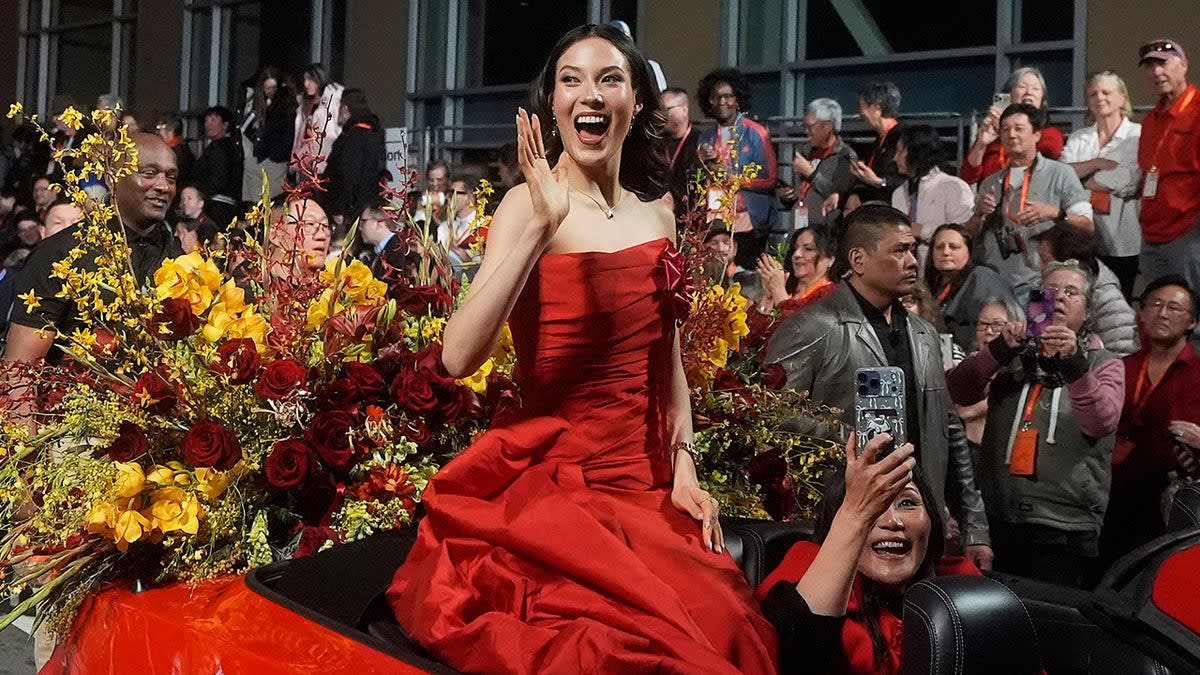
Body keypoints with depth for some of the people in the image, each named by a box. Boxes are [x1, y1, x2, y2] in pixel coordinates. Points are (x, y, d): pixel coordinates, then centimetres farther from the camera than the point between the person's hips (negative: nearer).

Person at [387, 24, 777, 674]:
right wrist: (542, 225, -27)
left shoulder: (657, 215, 10)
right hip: (557, 488, -5)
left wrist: (684, 467, 8)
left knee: (727, 621, -14)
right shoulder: (530, 205, -8)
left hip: (650, 487, 5)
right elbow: (458, 358, -22)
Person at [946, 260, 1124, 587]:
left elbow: (1101, 422, -11)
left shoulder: (1104, 364, 8)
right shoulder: (1012, 358, 14)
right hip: (1000, 520, 2)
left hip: (1065, 524, -2)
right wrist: (999, 350, -15)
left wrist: (1074, 365, -25)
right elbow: (956, 393, -2)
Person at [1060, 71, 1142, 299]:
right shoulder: (1077, 138, 15)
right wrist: (1096, 163, -13)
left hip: (1121, 244, -3)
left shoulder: (1138, 135, 0)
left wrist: (1078, 176, -2)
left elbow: (1126, 182, -12)